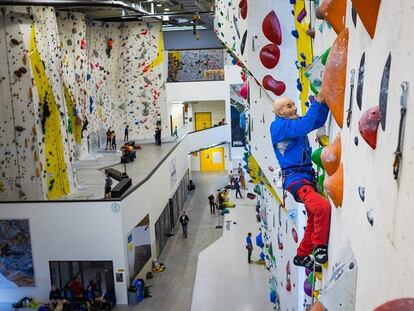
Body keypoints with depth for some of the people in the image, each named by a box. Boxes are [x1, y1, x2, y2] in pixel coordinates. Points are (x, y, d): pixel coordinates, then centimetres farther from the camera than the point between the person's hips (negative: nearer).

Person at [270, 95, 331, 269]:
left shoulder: (294, 122, 15)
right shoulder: (278, 125, -10)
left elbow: (319, 121, 16)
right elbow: (302, 127, -25)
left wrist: (324, 102, 1)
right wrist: (316, 103, -20)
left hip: (307, 176, 10)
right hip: (295, 178, -10)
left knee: (314, 219, 15)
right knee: (323, 207, -29)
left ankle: (302, 256, 30)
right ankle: (320, 246, -8)